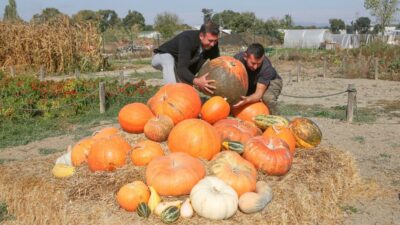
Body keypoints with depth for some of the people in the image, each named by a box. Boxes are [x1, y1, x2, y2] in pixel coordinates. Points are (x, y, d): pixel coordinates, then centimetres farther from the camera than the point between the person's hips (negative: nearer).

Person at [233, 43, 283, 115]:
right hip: (250, 83, 4)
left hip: (271, 81, -3)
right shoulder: (238, 59, -31)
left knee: (268, 97, -36)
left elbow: (259, 93, -41)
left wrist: (247, 100, -62)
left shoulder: (267, 67, -38)